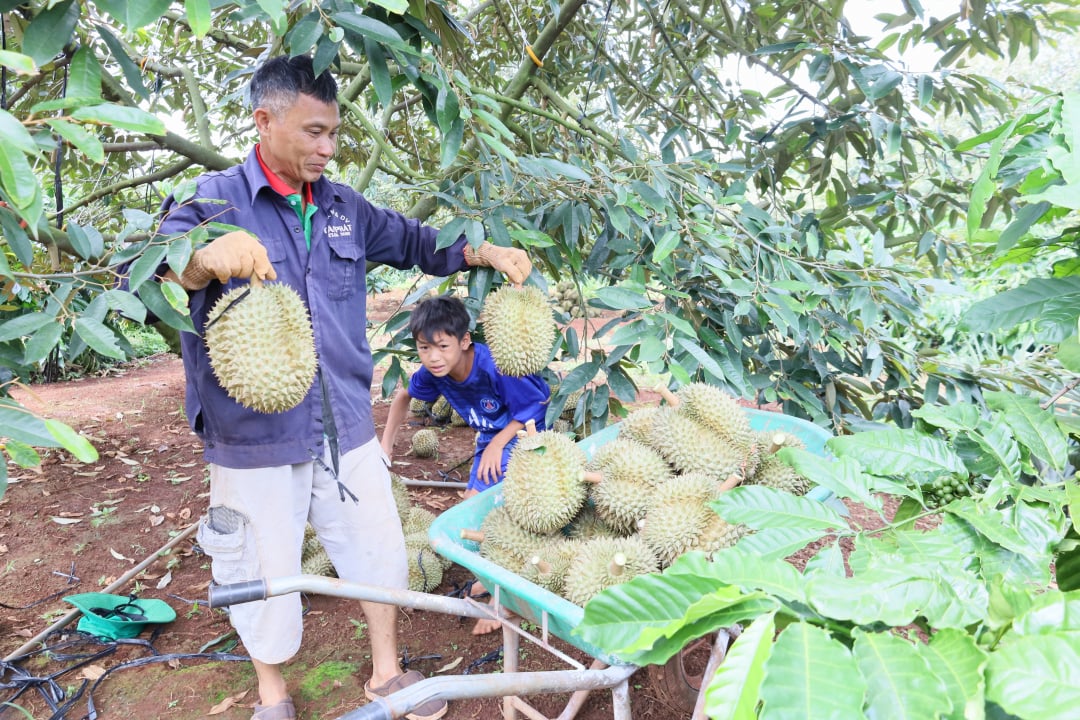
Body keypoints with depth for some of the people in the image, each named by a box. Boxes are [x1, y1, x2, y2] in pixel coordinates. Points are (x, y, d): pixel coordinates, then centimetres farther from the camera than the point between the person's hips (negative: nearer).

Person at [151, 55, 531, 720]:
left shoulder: (343, 207, 8)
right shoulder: (215, 202, -7)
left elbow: (412, 242, 20)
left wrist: (487, 253, 4)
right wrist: (205, 259, -42)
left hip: (346, 426, 4)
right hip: (257, 437, -4)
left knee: (380, 551, 13)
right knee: (266, 574, 11)